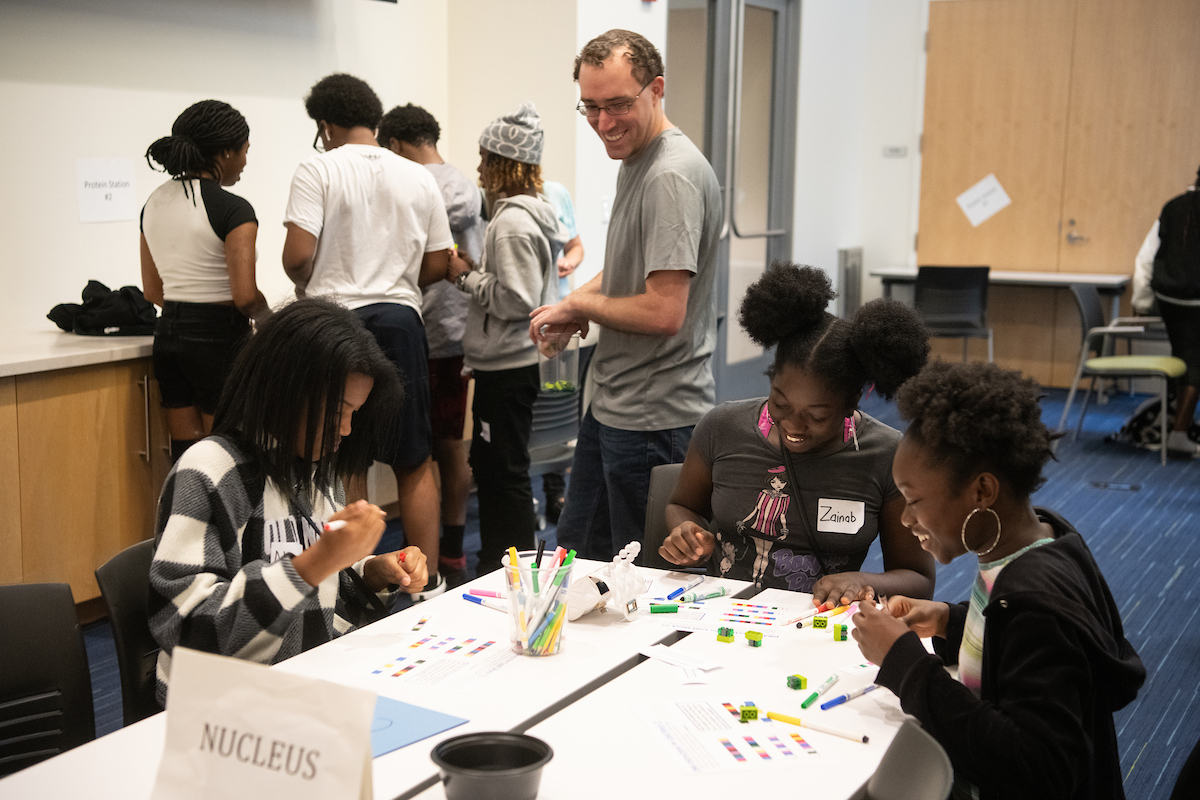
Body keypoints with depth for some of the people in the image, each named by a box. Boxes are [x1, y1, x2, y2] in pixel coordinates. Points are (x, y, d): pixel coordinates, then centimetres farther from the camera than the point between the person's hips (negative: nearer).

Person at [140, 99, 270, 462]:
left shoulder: (154, 203, 10)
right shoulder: (233, 209, -13)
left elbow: (152, 290, 15)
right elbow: (245, 296, -19)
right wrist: (269, 320, 0)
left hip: (168, 335, 7)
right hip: (220, 337, -7)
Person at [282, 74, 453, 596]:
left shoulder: (319, 170, -5)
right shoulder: (419, 178, 7)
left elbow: (297, 255, -14)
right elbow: (436, 266, 7)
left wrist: (307, 285, 7)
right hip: (399, 320, 3)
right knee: (415, 462, 12)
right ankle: (428, 584, 16)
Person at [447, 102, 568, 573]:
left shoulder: (514, 221, -18)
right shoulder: (531, 213, 13)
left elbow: (517, 300, -24)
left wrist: (467, 276, -12)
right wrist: (474, 272, 11)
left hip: (508, 367, -11)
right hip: (507, 362, 11)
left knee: (506, 473, -2)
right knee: (489, 465, 18)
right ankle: (495, 566, 29)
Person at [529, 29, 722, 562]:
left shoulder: (672, 176, -20)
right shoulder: (633, 160, 13)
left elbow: (664, 312, -26)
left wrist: (577, 304, -9)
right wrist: (578, 301, 6)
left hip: (653, 419, -10)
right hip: (613, 403, 10)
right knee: (574, 553, 20)